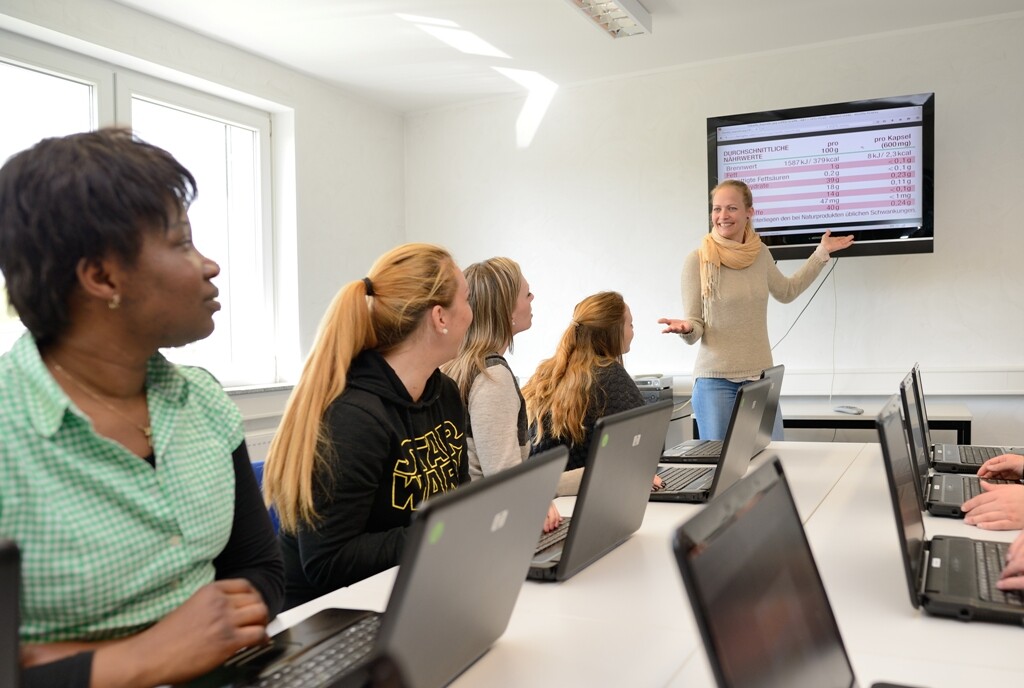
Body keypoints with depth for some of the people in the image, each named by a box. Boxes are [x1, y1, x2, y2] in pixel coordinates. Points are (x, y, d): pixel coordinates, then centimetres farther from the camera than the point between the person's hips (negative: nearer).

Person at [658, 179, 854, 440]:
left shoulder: (760, 253, 3)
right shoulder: (697, 260, -10)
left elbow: (786, 291, 24)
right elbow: (695, 327, -6)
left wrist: (821, 253, 23)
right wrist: (686, 329, -28)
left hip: (761, 375, 4)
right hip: (715, 380, -4)